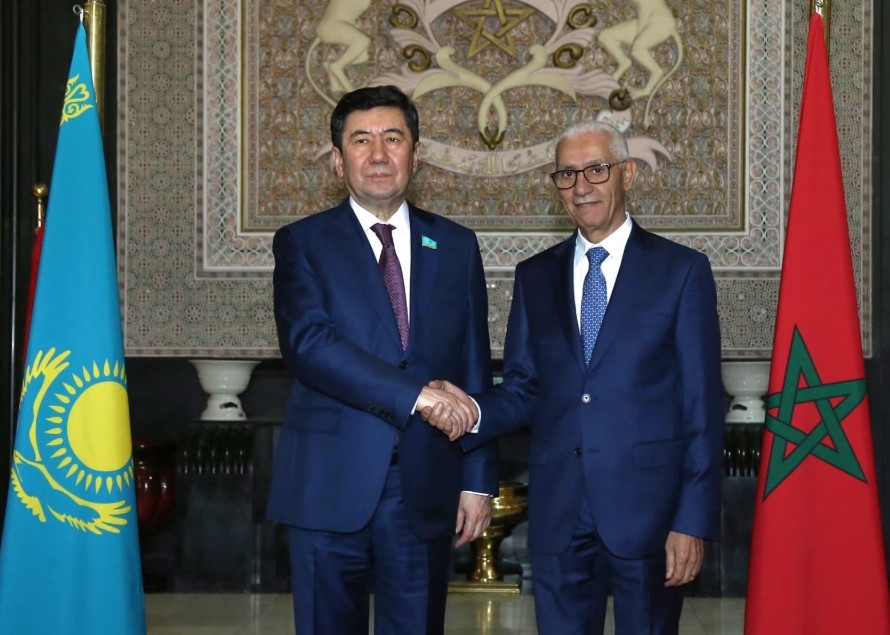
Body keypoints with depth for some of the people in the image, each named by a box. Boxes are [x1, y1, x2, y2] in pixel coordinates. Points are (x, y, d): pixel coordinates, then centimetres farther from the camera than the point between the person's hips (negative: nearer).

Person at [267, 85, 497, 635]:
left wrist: (478, 480, 5)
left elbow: (475, 372, 10)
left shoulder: (456, 246, 10)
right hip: (330, 485, -2)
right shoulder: (302, 244, 1)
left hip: (426, 488, 2)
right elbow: (307, 344, -15)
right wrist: (415, 394, -22)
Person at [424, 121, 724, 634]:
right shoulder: (535, 277, 11)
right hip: (557, 511, 3)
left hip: (647, 511, -3)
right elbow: (524, 390, 11)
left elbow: (703, 405, -4)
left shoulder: (682, 270, -1)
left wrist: (694, 520, -9)